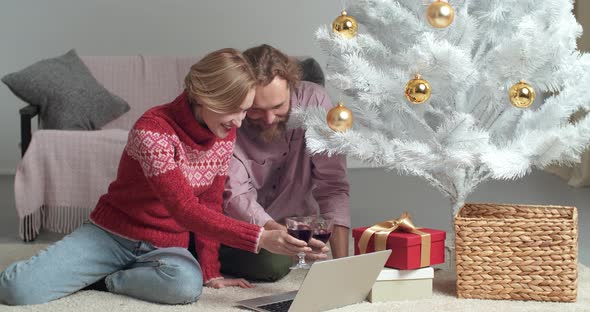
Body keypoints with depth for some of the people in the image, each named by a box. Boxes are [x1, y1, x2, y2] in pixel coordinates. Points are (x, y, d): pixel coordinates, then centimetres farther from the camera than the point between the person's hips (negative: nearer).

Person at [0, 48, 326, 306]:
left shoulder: (225, 133, -4)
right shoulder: (153, 130, -25)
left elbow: (211, 204, 4)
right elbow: (185, 210, -31)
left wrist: (210, 271, -4)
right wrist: (260, 238, -37)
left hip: (167, 245, 5)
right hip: (112, 234, -4)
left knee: (187, 285, -35)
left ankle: (111, 279, -6)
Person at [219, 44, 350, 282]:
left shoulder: (314, 101, -19)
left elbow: (332, 185, -19)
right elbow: (236, 197, -27)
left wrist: (342, 263, -29)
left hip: (297, 220, 4)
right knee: (273, 263, -28)